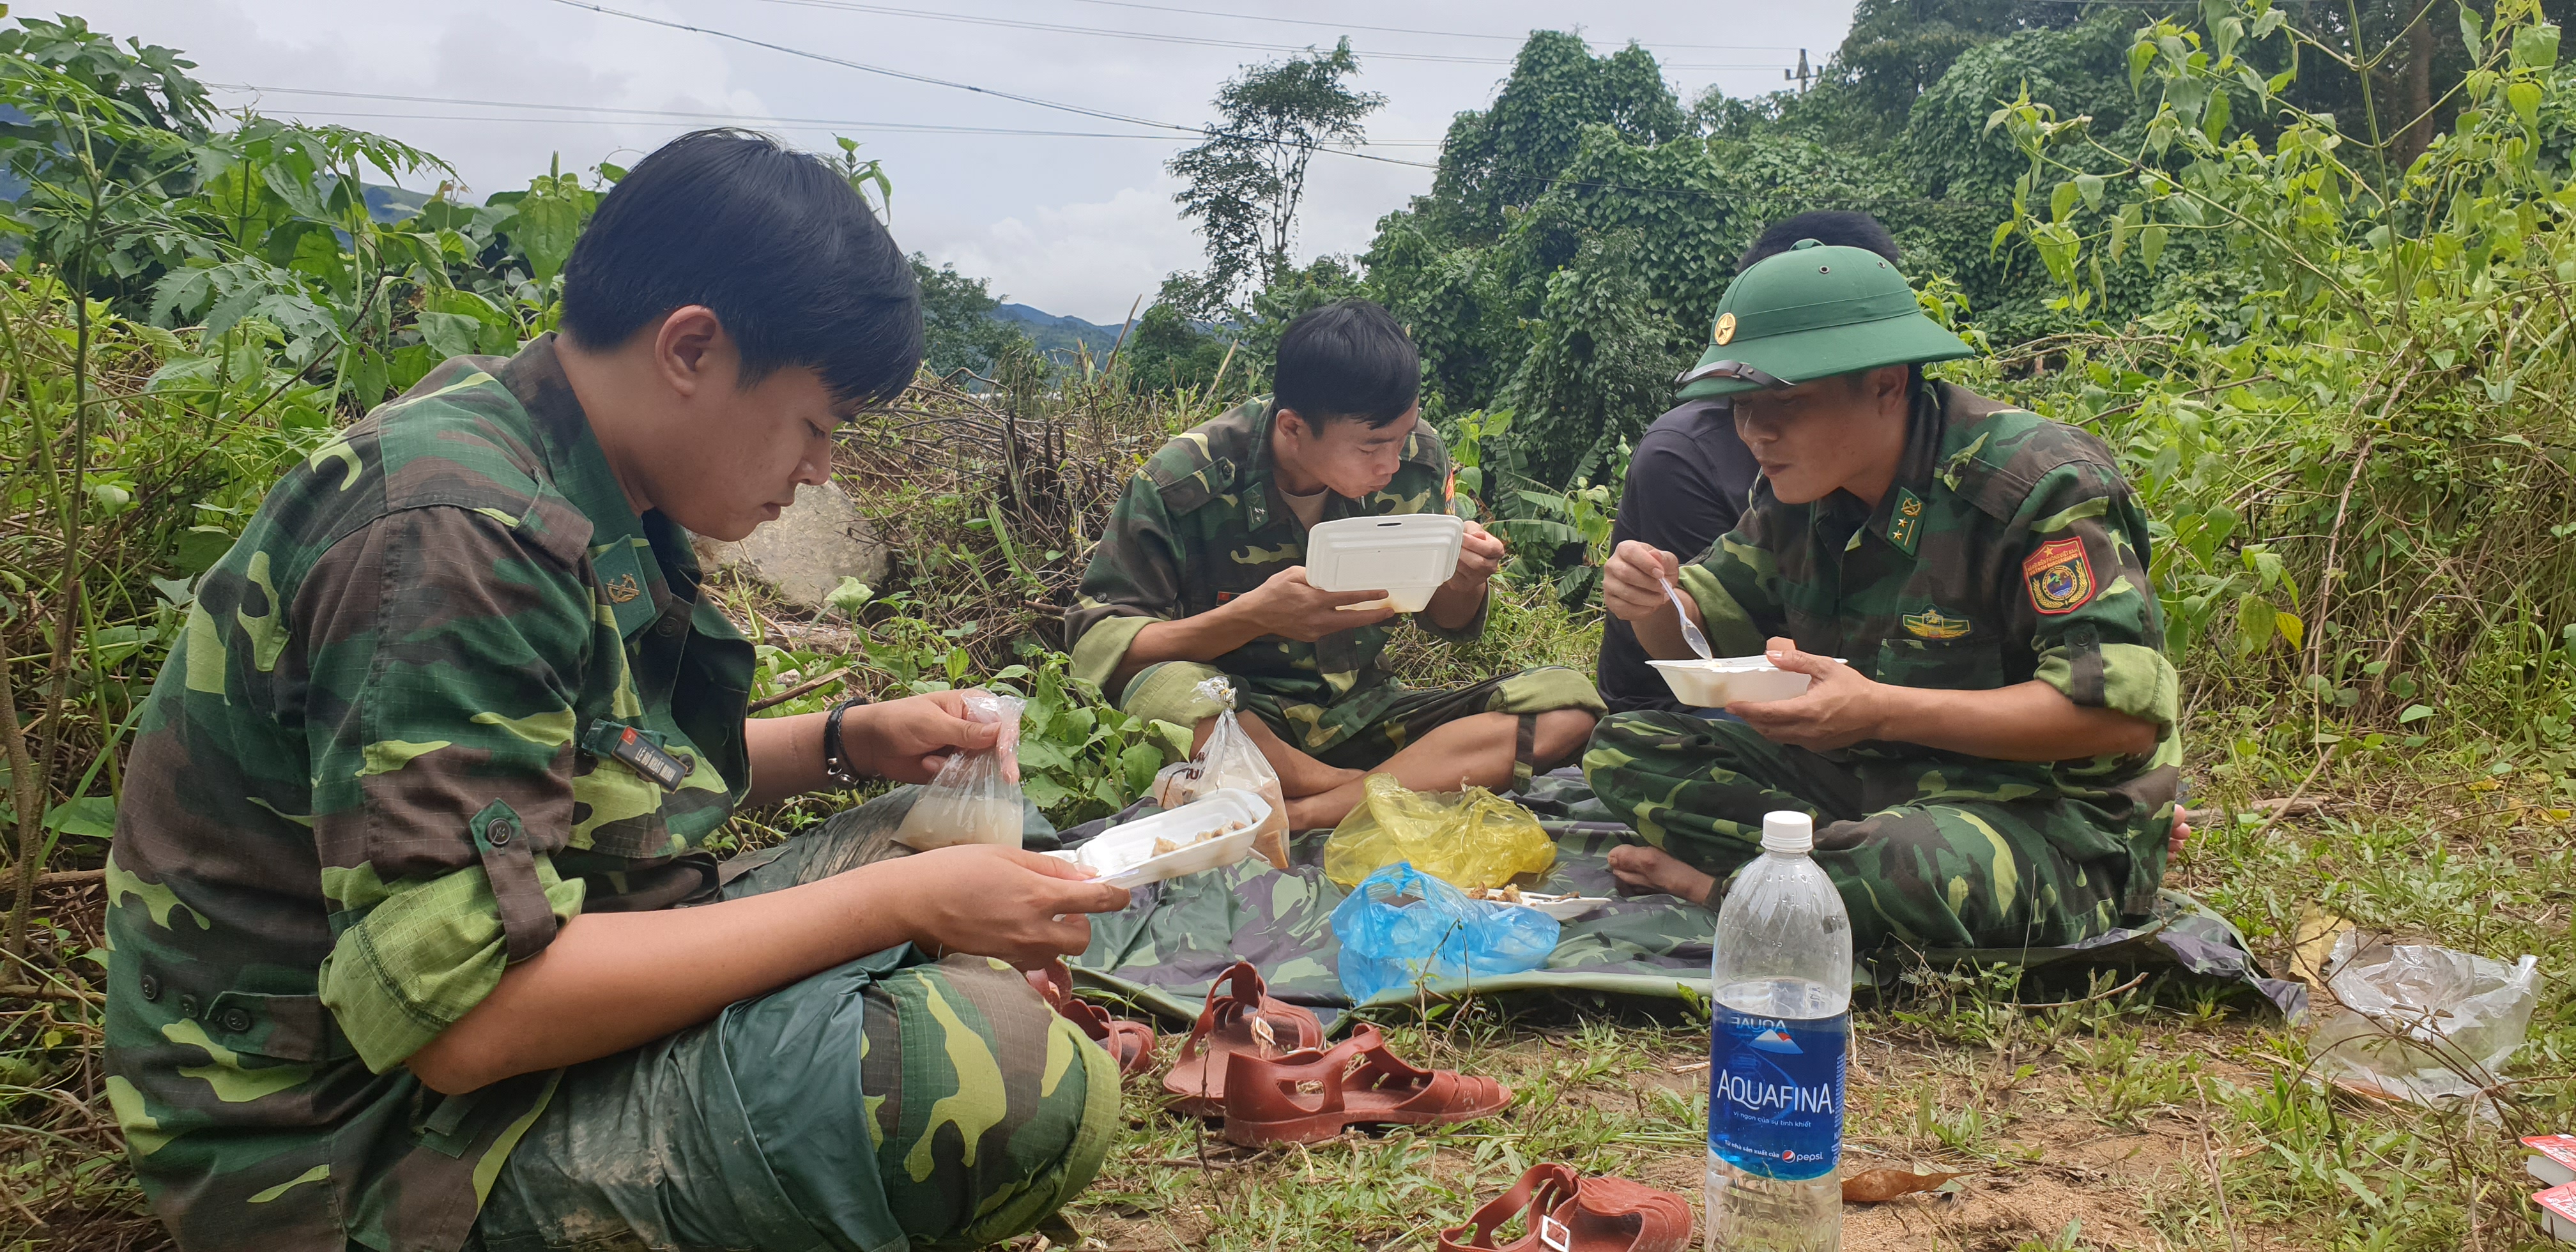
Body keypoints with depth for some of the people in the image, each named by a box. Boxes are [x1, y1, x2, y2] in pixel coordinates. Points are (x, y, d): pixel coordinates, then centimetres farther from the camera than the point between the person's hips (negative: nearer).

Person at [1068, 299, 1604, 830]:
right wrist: (1253, 616, -29)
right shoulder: (1183, 483, -15)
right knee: (1166, 693, -39)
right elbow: (1097, 648, -16)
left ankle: (1303, 816, -27)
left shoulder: (1418, 459, -3)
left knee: (1567, 701, -18)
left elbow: (1447, 622, 11)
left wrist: (1464, 581, -14)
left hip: (1365, 716, 4)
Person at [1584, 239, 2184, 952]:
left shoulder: (2041, 486, -20)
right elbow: (1702, 636, 14)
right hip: (1861, 779, 7)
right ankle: (1854, 867, -16)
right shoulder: (1802, 488, 3)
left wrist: (1882, 711, -33)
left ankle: (1722, 886, -12)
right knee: (1625, 749, -3)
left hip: (2049, 812, -7)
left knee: (1916, 867, -42)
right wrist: (1653, 606, -13)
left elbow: (2127, 713, -27)